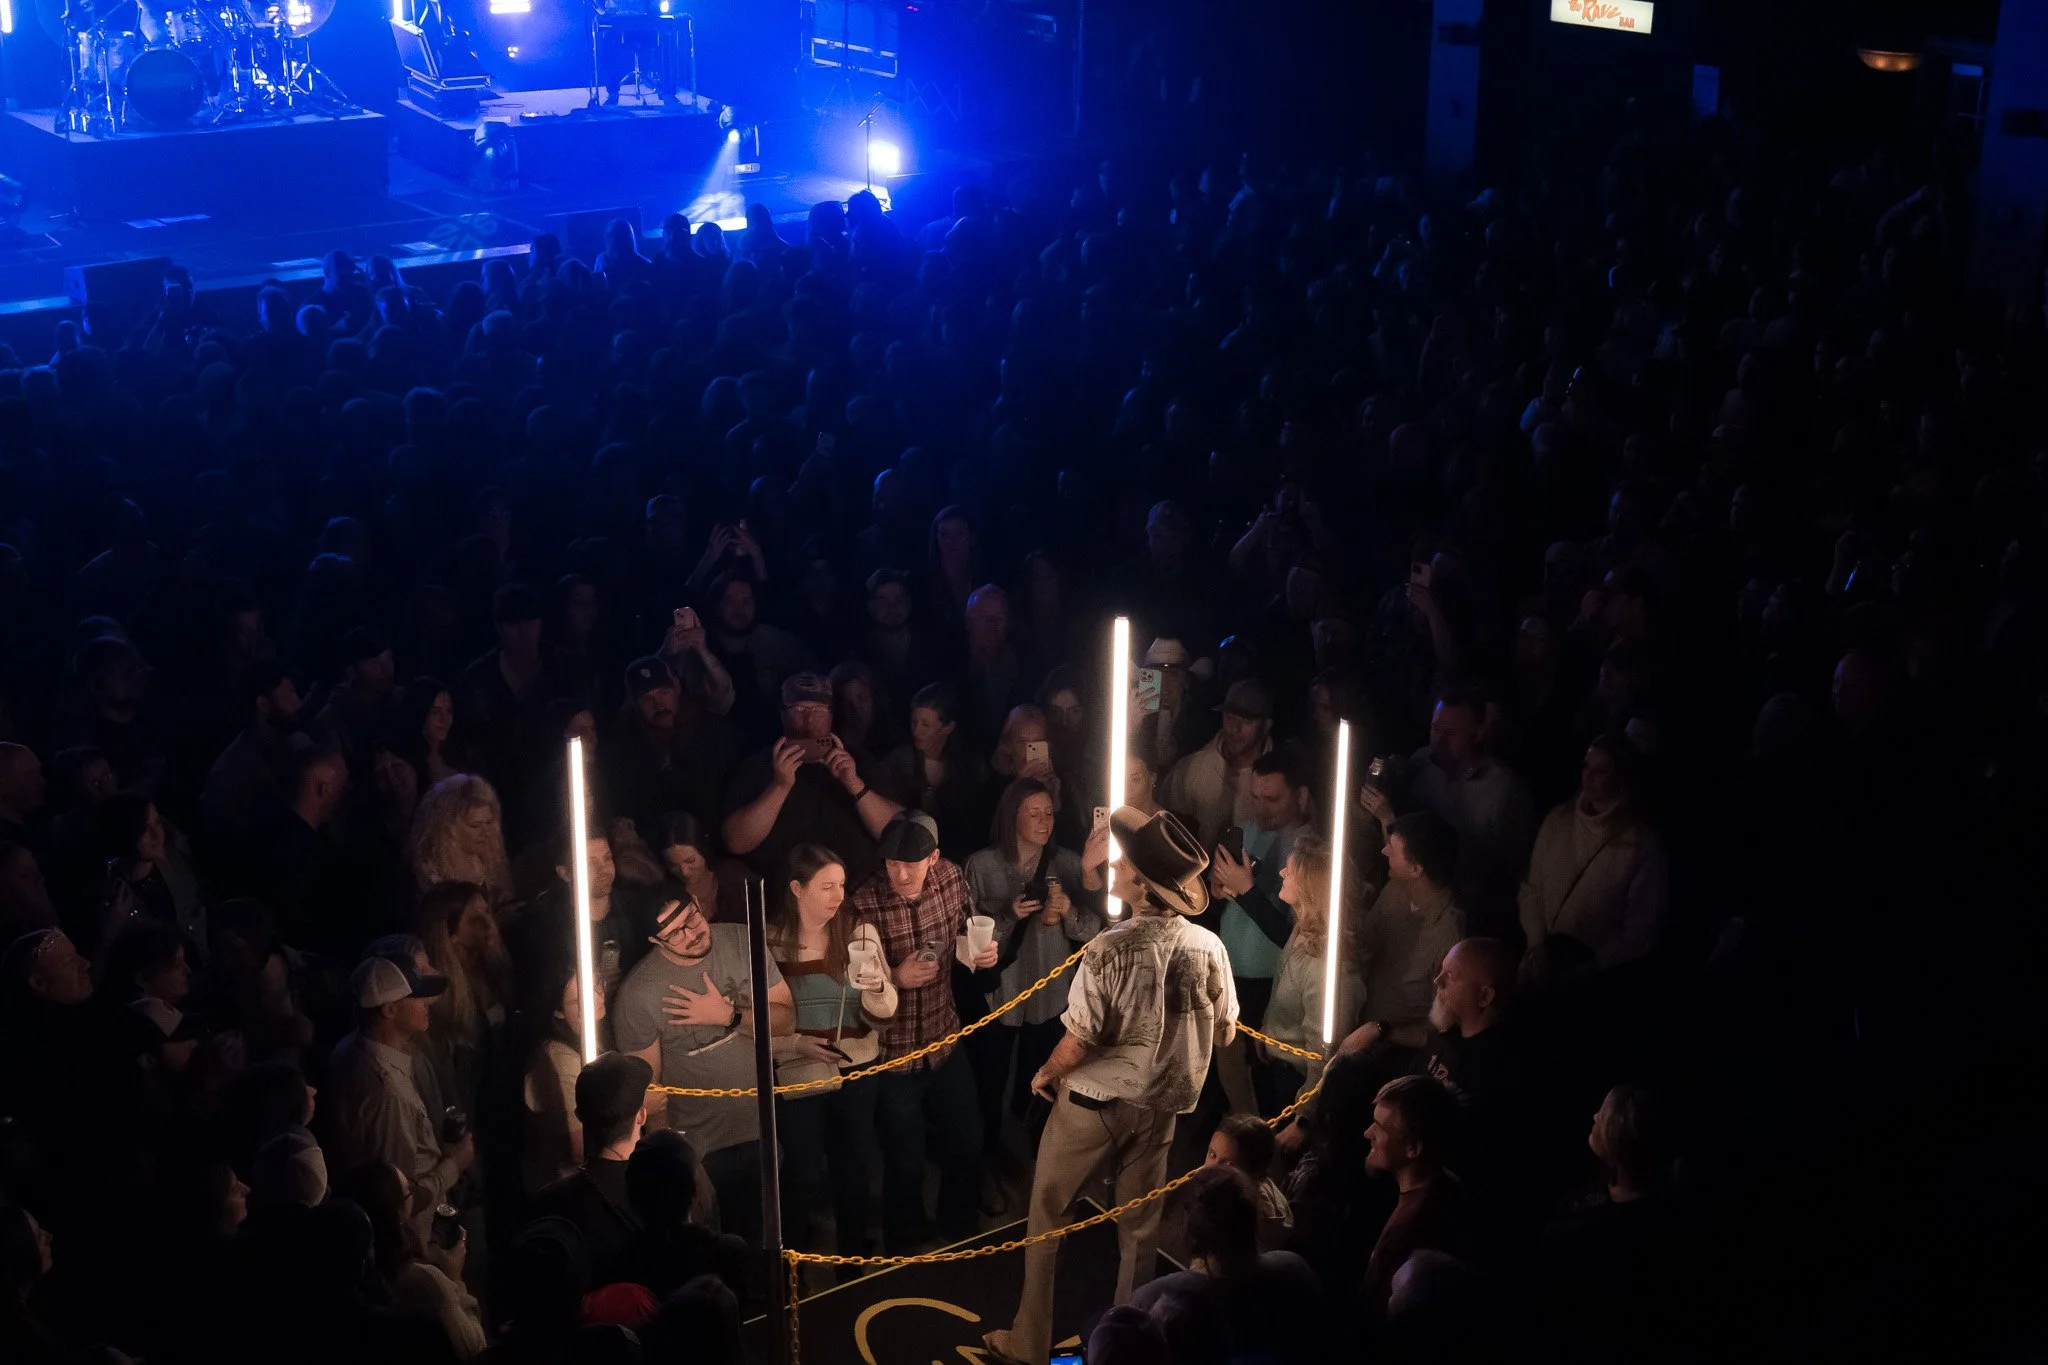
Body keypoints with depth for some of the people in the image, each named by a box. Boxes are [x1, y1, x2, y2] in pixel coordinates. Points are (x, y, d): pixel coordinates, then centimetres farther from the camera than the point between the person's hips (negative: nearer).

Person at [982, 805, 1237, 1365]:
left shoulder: (1111, 950, -25)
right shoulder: (1209, 947, -11)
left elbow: (1077, 1045, -21)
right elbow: (1225, 1033, 1)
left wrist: (1045, 1074, -1)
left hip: (1094, 1102, -4)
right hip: (1161, 1105, 4)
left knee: (1046, 1216, 16)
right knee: (1140, 1227, 19)